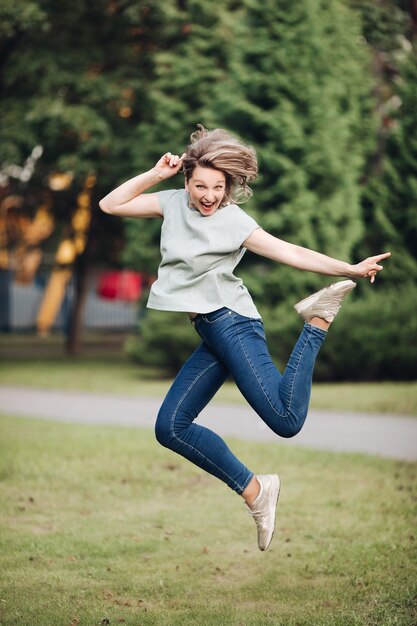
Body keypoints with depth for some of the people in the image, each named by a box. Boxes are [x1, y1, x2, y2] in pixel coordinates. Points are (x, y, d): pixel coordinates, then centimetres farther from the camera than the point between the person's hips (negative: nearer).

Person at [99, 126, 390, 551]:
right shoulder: (174, 203, 10)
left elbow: (291, 253, -11)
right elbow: (110, 205, 11)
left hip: (231, 322, -7)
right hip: (211, 335, 7)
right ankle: (254, 491, 2)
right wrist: (156, 174, 3)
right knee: (170, 427, 0)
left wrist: (351, 269, -20)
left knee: (286, 420, -21)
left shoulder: (233, 221, -7)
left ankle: (318, 321, 0)